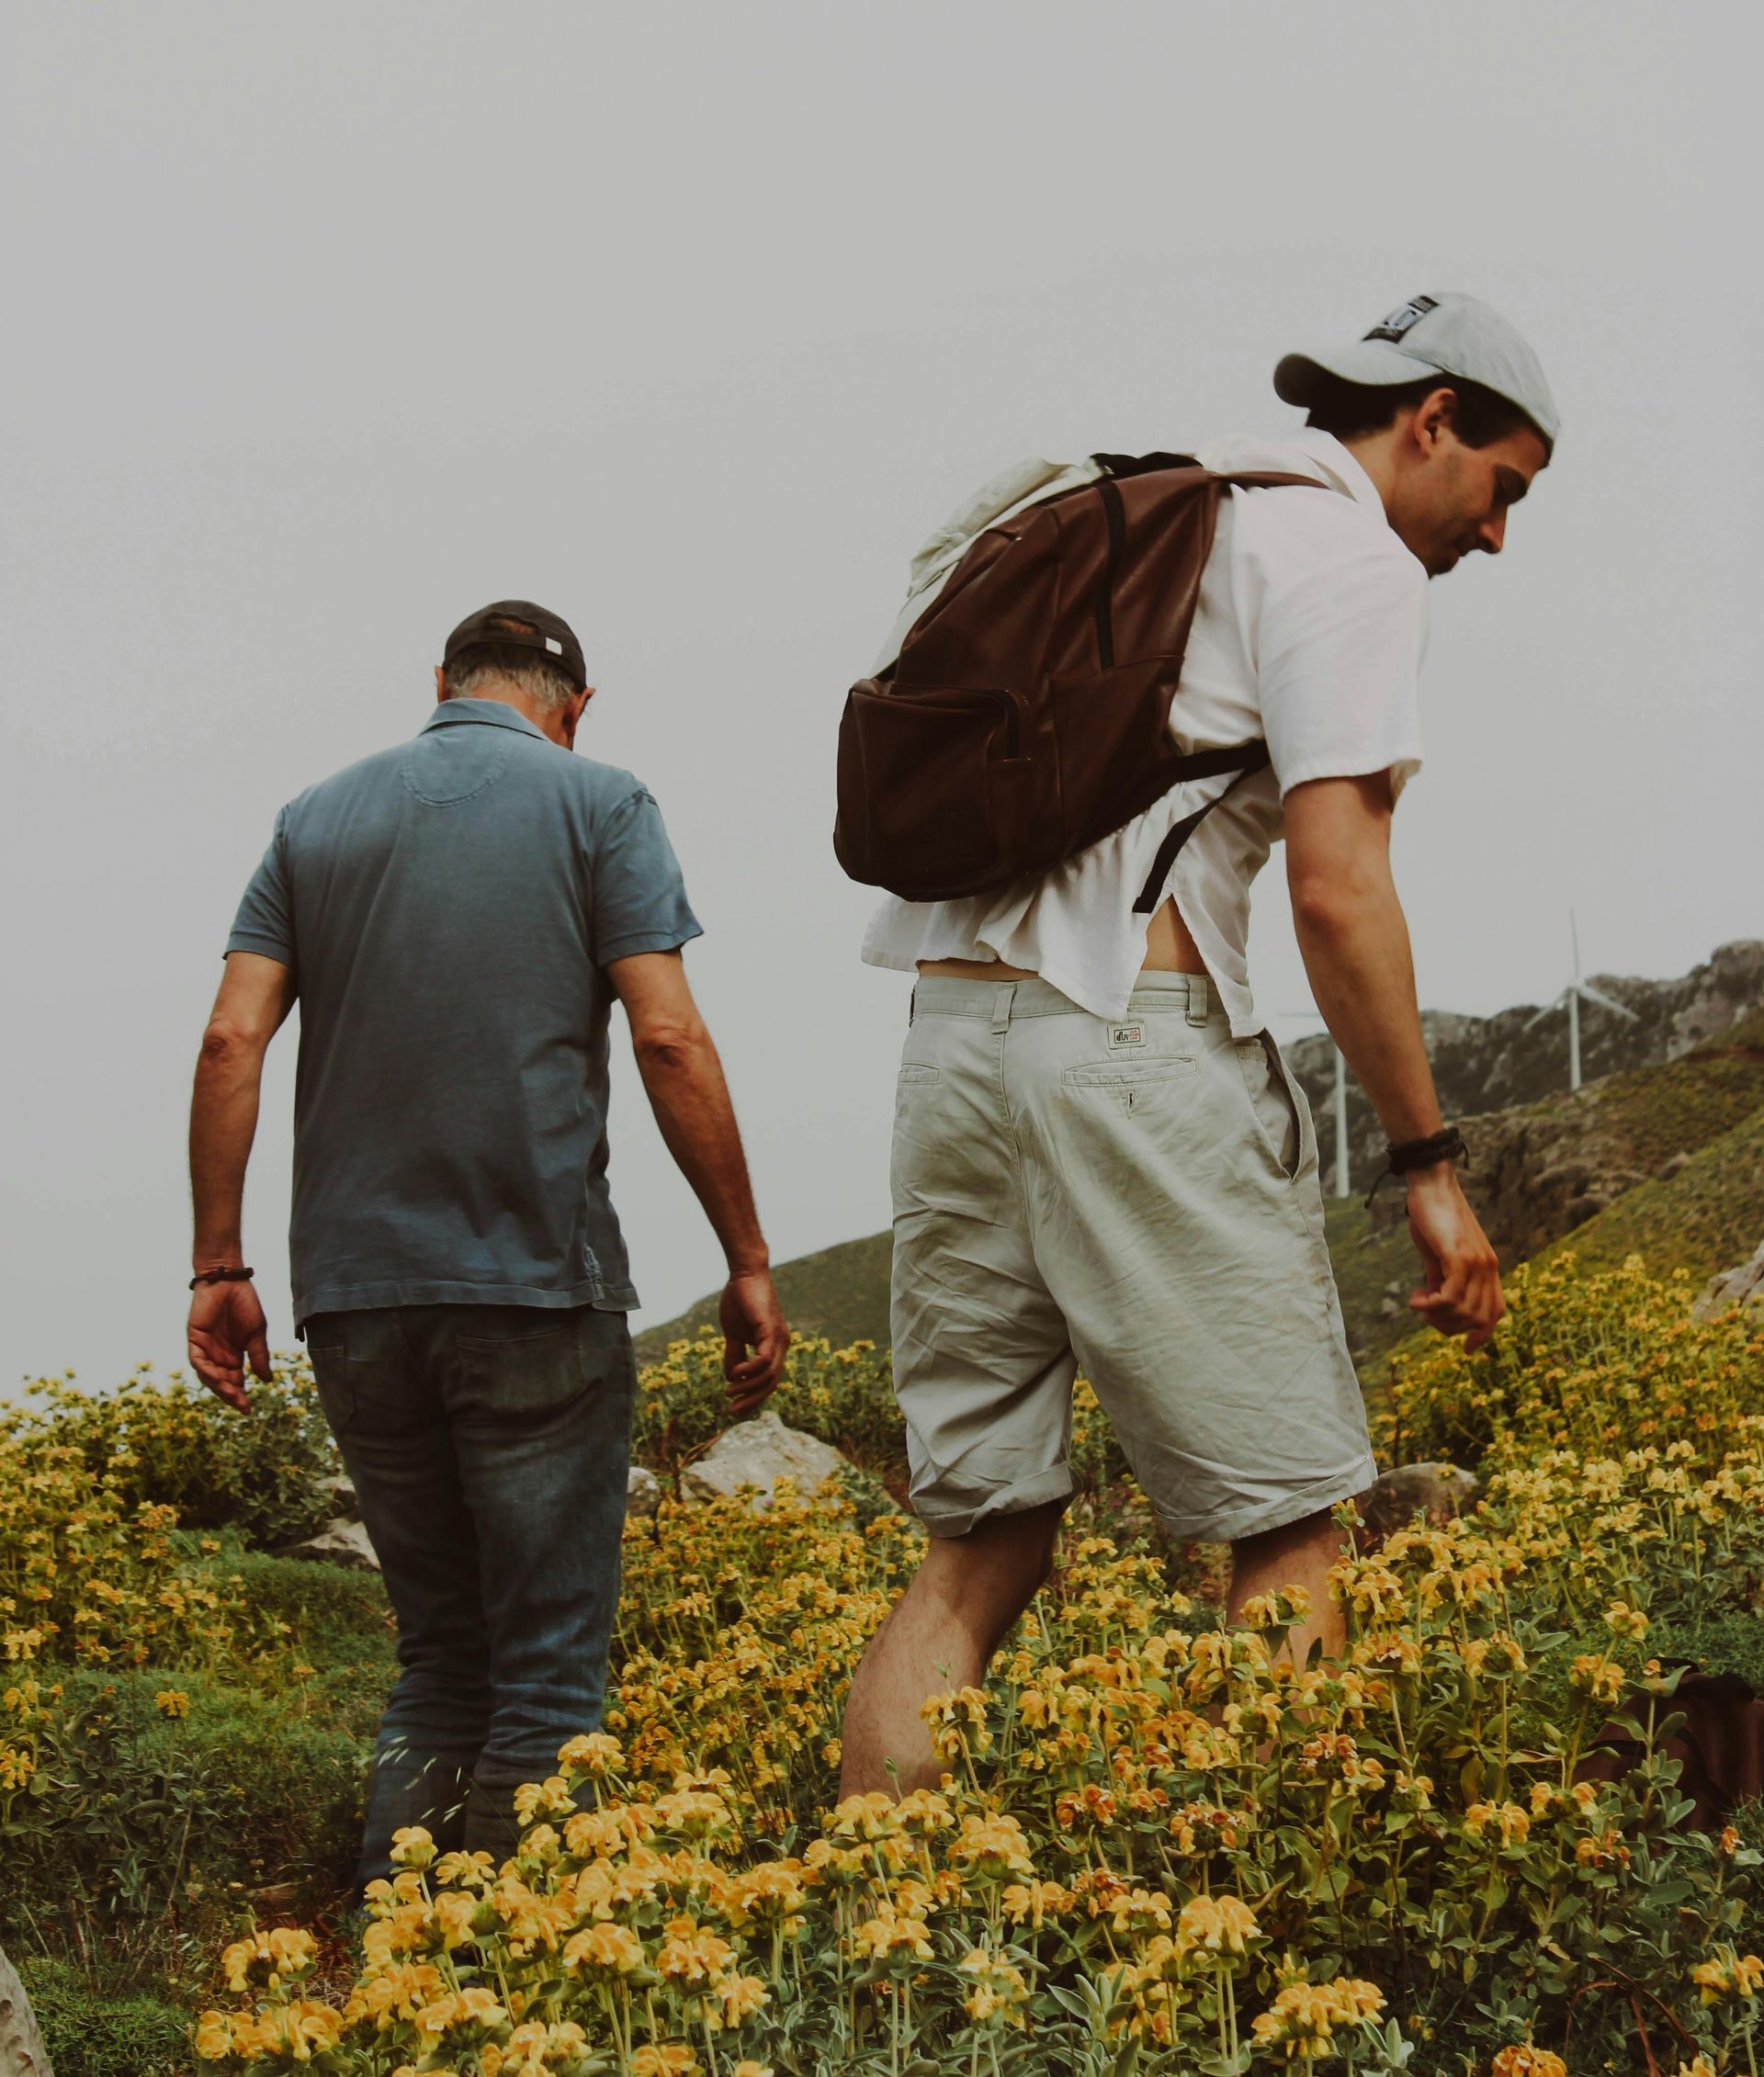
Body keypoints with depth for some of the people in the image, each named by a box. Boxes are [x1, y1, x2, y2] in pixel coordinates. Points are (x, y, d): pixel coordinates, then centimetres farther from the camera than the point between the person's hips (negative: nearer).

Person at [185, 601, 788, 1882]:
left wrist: (219, 1266, 6)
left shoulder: (317, 820, 13)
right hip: (538, 1283, -4)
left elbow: (232, 1043, 3)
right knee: (547, 1669, 2)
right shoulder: (600, 808, 2)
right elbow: (670, 1039, -8)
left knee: (440, 1653, 14)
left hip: (356, 1294, 4)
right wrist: (749, 1262, -3)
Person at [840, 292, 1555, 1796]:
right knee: (1293, 1531, 0)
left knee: (983, 1551, 8)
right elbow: (1336, 888, -11)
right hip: (1138, 1049, -8)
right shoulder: (1348, 554, 0)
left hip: (952, 1040, 8)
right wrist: (1432, 1165, -7)